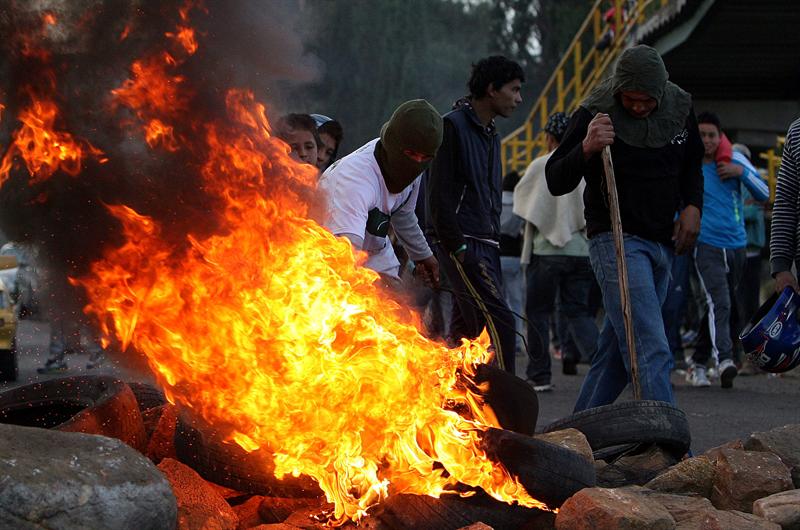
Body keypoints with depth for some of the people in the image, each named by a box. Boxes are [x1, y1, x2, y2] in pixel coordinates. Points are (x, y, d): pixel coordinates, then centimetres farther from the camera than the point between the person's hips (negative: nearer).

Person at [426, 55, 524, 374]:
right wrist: (457, 247, -17)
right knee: (500, 321, -16)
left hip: (485, 245, 9)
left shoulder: (491, 135, 21)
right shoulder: (453, 126, -7)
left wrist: (494, 246, 16)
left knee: (465, 330, 8)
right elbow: (438, 195, -13)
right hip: (463, 245, -9)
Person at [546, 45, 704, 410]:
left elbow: (692, 164, 23)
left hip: (662, 243, 6)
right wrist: (586, 148, -30)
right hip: (616, 242, -6)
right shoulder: (595, 113, -12)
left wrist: (693, 205, 5)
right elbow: (556, 183, -13)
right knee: (651, 352, -17)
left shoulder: (679, 109, 4)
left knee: (617, 351, 12)